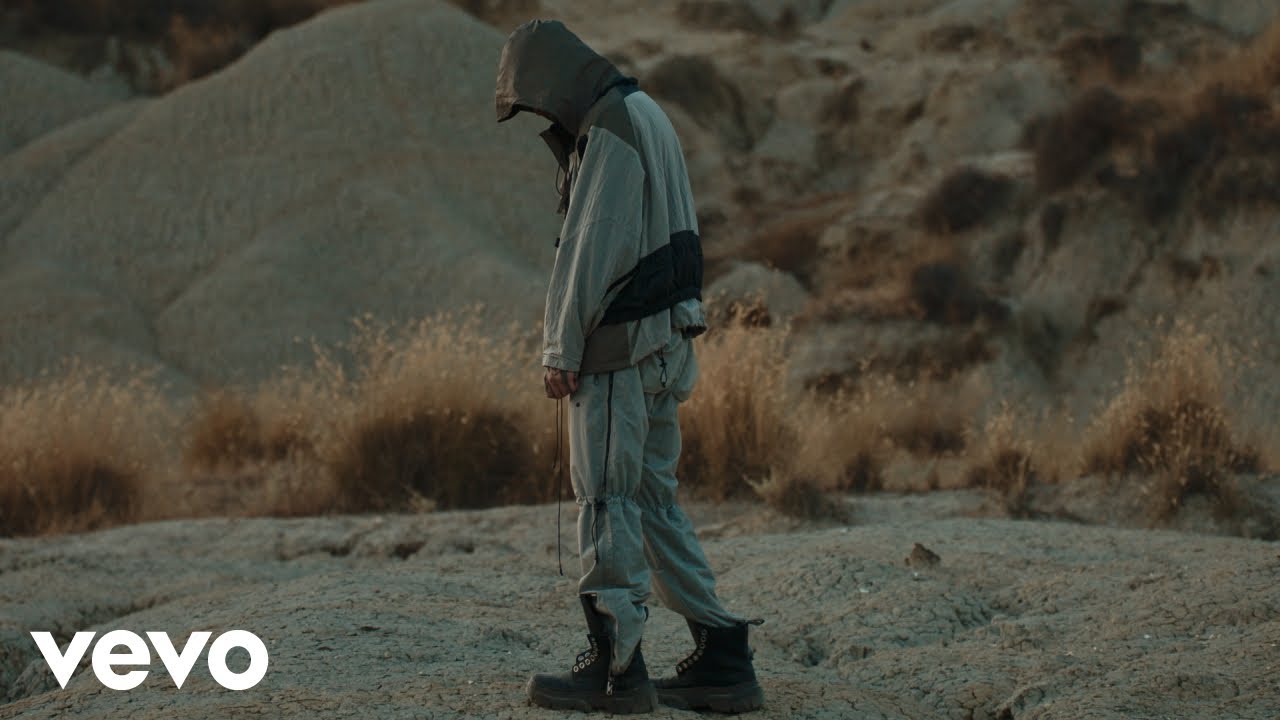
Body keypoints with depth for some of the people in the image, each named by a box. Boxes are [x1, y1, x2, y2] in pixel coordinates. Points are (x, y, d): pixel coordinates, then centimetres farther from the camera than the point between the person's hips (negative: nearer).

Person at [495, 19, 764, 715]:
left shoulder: (611, 129, -14)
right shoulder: (644, 115, 18)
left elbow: (588, 251, -18)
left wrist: (560, 350, -14)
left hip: (620, 345, -10)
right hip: (664, 342, 10)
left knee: (607, 500, -4)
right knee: (654, 501, 12)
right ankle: (721, 656, 11)